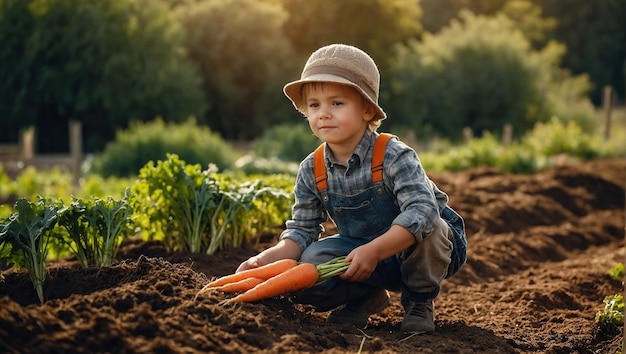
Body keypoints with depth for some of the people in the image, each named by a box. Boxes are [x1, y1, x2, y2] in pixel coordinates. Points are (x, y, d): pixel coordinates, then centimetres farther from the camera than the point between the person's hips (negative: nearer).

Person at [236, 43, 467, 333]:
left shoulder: (394, 157, -24)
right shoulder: (311, 171, -7)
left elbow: (422, 210, -38)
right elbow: (302, 232, -4)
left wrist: (373, 251, -47)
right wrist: (268, 258, -25)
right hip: (363, 249, 4)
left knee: (427, 228, -38)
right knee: (311, 262, -23)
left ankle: (420, 300, -7)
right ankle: (368, 296, 8)